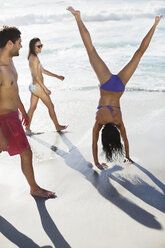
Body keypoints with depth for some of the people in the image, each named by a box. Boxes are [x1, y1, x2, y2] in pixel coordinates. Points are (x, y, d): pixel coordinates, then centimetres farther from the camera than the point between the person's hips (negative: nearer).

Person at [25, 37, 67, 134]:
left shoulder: (32, 57, 12)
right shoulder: (35, 58, -19)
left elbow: (43, 70, 19)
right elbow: (36, 76, -22)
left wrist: (57, 76, 19)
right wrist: (45, 89, -20)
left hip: (34, 87, 9)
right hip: (38, 87, -9)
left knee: (32, 108, 13)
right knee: (51, 106, 6)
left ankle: (28, 129, 18)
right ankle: (58, 126, 21)